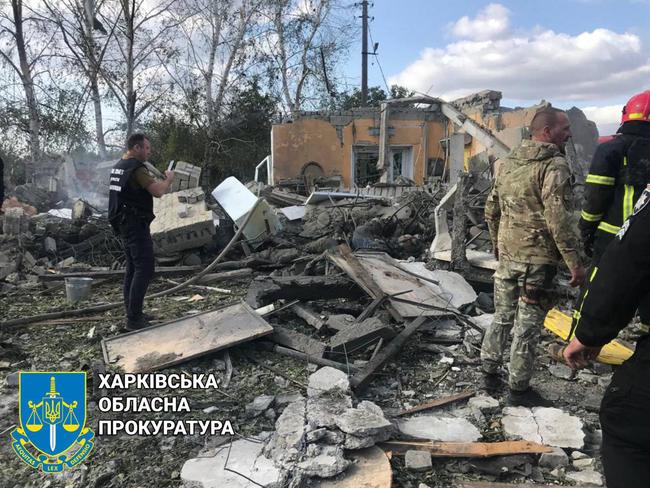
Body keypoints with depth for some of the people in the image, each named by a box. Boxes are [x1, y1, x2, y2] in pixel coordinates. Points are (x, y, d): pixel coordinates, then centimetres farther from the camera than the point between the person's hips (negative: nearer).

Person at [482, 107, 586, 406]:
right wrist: (575, 263, -16)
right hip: (537, 259, -7)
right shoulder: (554, 165, -14)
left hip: (507, 255, 7)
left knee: (502, 316, 18)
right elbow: (558, 220, -21)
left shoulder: (507, 162, 10)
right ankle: (519, 389, 16)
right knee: (527, 325, 3)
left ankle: (490, 372, 29)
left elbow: (491, 210, 16)